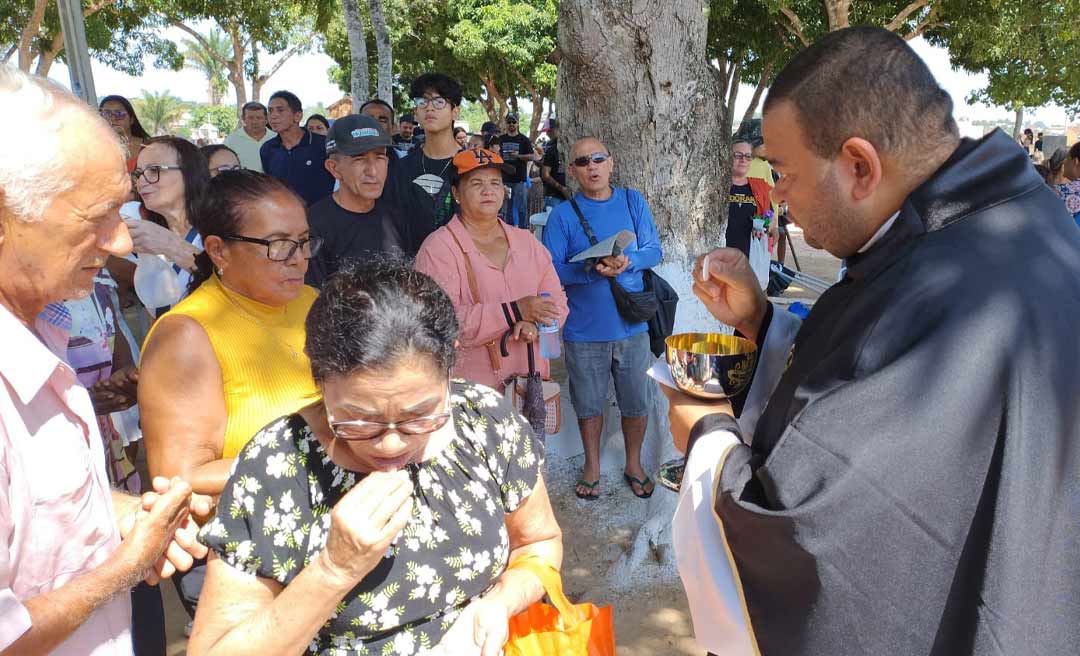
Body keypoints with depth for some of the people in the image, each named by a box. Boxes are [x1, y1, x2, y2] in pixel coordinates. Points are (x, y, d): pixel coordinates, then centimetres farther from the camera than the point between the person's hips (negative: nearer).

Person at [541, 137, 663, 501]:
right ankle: (592, 466, 35)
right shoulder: (562, 215, -6)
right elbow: (550, 269, -11)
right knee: (589, 404, 13)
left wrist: (628, 262, -21)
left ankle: (634, 465, 35)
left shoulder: (633, 202, 1)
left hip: (631, 324, 2)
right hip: (584, 330, -1)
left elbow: (654, 251, 0)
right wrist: (593, 269, -25)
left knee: (636, 403, 13)